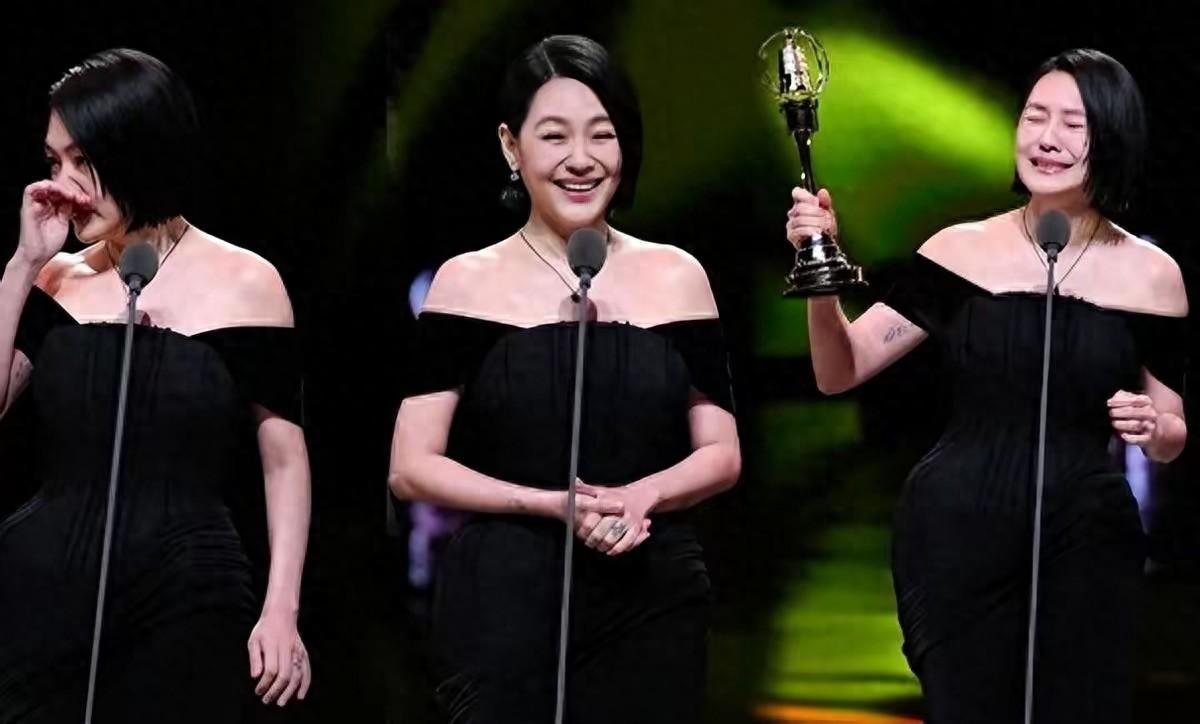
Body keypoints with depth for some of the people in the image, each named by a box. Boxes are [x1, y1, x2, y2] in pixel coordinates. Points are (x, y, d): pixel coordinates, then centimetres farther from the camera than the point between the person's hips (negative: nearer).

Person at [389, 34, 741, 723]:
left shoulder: (675, 276, 6)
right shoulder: (468, 283, 1)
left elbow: (721, 455, 8)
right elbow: (413, 466, -2)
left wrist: (644, 495, -13)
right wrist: (552, 503, -15)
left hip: (655, 598, 2)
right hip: (505, 601, -2)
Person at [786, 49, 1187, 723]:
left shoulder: (1151, 275, 2)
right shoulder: (962, 251, 1)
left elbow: (1172, 438, 10)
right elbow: (840, 373, 0)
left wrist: (1151, 426, -13)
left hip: (1087, 548, 0)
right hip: (957, 540, 0)